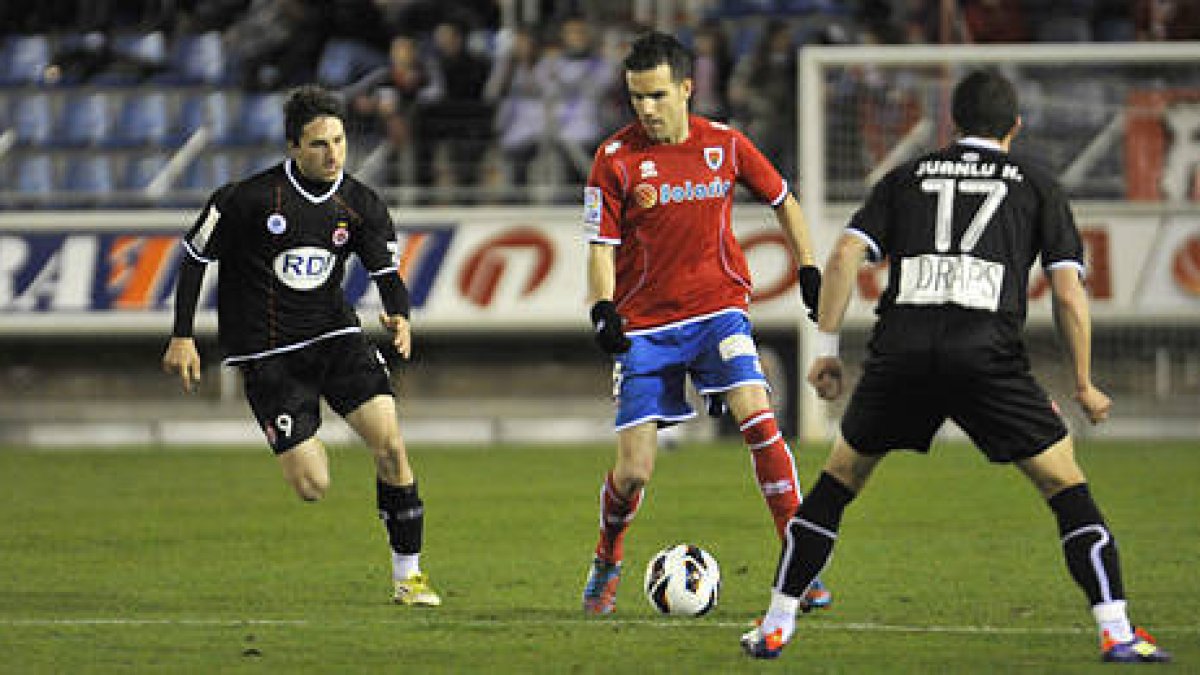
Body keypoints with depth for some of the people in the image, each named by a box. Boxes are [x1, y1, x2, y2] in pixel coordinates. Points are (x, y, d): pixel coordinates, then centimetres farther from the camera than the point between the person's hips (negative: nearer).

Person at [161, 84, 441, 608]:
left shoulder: (361, 205, 1)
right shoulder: (250, 198, -11)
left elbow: (386, 270, -3)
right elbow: (195, 254, -1)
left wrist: (399, 316, -26)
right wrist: (182, 337, -1)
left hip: (334, 335, 4)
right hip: (268, 356, -4)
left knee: (391, 445, -12)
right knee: (313, 487, -14)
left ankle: (407, 576, 0)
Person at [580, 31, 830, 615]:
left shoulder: (725, 145, 0)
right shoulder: (616, 158, -6)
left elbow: (781, 200, 16)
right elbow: (602, 246, -4)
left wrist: (808, 270, 10)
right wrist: (603, 309, -19)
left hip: (717, 309, 1)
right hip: (645, 325, -1)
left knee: (757, 417, -22)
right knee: (634, 470, -4)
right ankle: (606, 562, 27)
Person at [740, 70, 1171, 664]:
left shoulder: (908, 178, 21)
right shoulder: (1036, 185, 16)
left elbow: (845, 255, 9)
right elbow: (1068, 292, 9)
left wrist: (826, 348, 13)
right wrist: (1084, 385, 17)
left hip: (901, 348, 2)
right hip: (988, 348, -2)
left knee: (839, 479, 19)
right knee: (1066, 486, 7)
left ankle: (776, 626, 19)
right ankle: (1116, 631, -5)